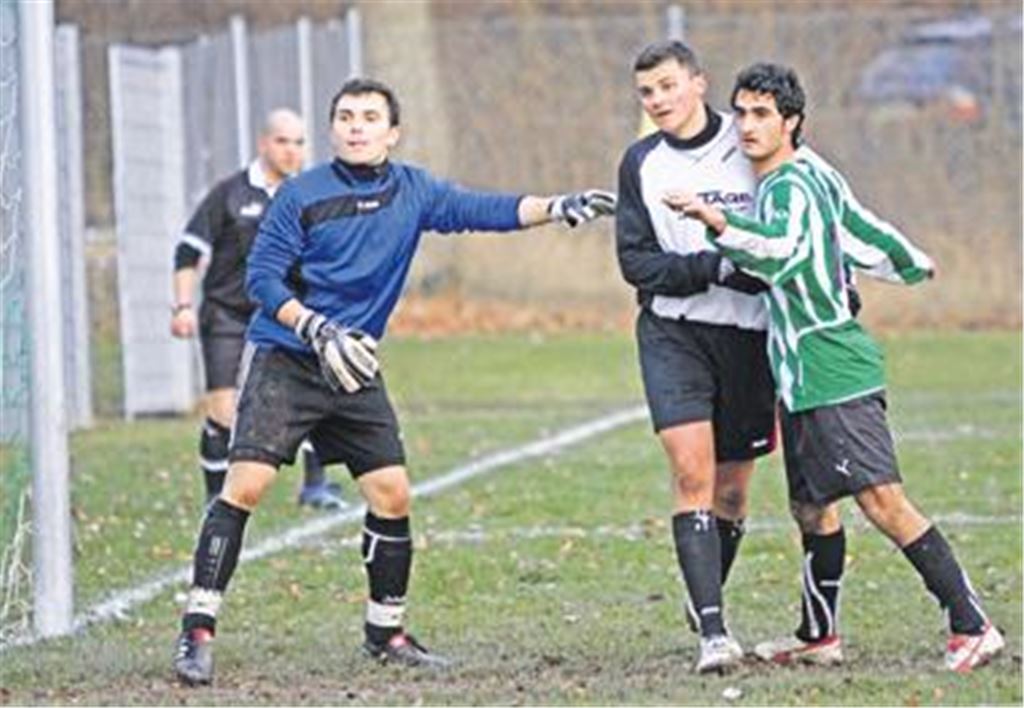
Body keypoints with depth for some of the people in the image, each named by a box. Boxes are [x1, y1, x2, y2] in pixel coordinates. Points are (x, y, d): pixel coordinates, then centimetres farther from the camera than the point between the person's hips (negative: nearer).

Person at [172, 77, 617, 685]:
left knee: (393, 492, 3)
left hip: (355, 370, 5)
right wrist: (317, 330, -22)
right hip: (284, 361, -5)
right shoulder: (302, 195, -8)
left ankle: (386, 630, 19)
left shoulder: (413, 191, 5)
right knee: (247, 483, -16)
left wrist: (560, 207, -12)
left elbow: (485, 210, 1)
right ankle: (198, 630, -13)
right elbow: (263, 277, -9)